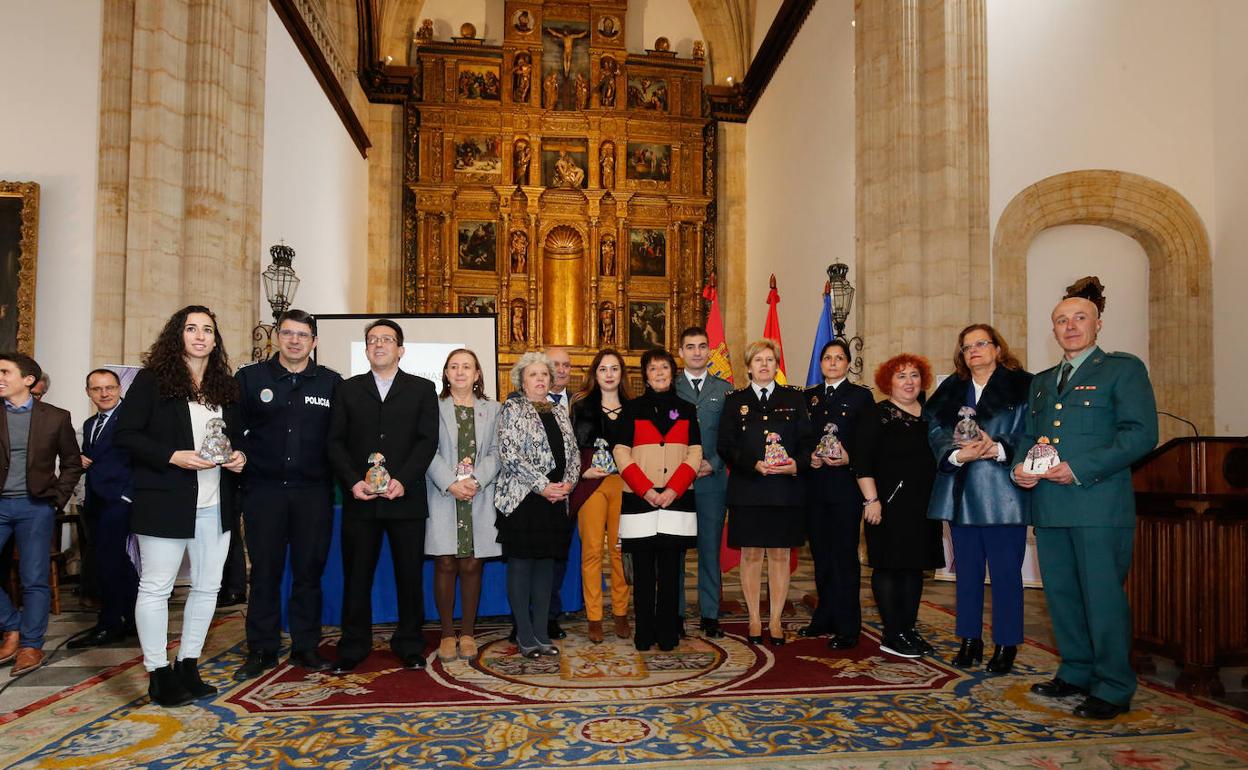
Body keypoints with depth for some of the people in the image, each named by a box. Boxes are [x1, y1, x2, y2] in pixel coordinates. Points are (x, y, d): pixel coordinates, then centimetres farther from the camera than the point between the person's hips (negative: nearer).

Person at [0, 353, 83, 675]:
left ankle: (31, 645, 11)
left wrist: (58, 497, 0)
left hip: (36, 506, -2)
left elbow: (72, 462, 9)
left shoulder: (55, 417, 2)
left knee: (34, 579, 1)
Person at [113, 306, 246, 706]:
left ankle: (188, 666, 25)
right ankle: (158, 673, 16)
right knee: (156, 587, 3)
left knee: (207, 586, 11)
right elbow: (125, 433, -8)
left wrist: (240, 457, -2)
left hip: (216, 505, 5)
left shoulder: (227, 386, 12)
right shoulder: (152, 379, -3)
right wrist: (174, 456, -19)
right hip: (165, 502, -5)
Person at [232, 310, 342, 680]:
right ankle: (261, 650, 19)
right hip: (264, 490, 0)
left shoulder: (331, 382, 5)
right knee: (265, 572, 7)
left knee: (309, 570, 8)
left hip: (313, 492, 0)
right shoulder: (249, 378, 5)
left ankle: (305, 646, 20)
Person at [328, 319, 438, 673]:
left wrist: (403, 481, -14)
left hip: (406, 498, -1)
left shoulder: (422, 389, 8)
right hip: (359, 498, 1)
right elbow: (336, 442, 6)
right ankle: (353, 647, 18)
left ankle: (409, 646, 18)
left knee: (410, 575, 5)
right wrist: (353, 482, -10)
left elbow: (427, 440, -1)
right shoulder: (348, 390, 12)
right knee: (356, 575, 6)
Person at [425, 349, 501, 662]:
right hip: (443, 497, -1)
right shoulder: (433, 407, 5)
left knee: (472, 566, 3)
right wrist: (451, 484, -14)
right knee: (445, 565, 1)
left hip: (479, 499, 1)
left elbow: (495, 452, 3)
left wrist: (476, 481, -12)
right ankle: (447, 634, 12)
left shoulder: (492, 409, 10)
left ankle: (468, 633, 15)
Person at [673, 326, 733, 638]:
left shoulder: (725, 389, 9)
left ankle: (709, 615, 15)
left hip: (712, 478, 1)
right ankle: (675, 616, 14)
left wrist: (713, 463, -8)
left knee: (710, 550, 6)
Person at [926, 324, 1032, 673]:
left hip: (1003, 496, -4)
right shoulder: (950, 391, 12)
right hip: (961, 494, 4)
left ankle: (1006, 645, 15)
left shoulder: (1021, 387, 0)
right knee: (967, 570, 10)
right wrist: (958, 455, -14)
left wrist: (998, 449, -22)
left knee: (1005, 571, 2)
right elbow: (936, 432, 4)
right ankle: (970, 641, 21)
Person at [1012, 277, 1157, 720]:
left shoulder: (1123, 369, 1)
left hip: (1099, 504, -6)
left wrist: (1080, 468, -18)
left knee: (1103, 595, -2)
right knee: (1061, 593, 12)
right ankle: (1076, 673, 26)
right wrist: (1020, 467, 0)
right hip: (1048, 505, 6)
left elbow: (1141, 433, -10)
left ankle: (1113, 688, 11)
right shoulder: (1041, 382, 21)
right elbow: (1029, 436, 23)